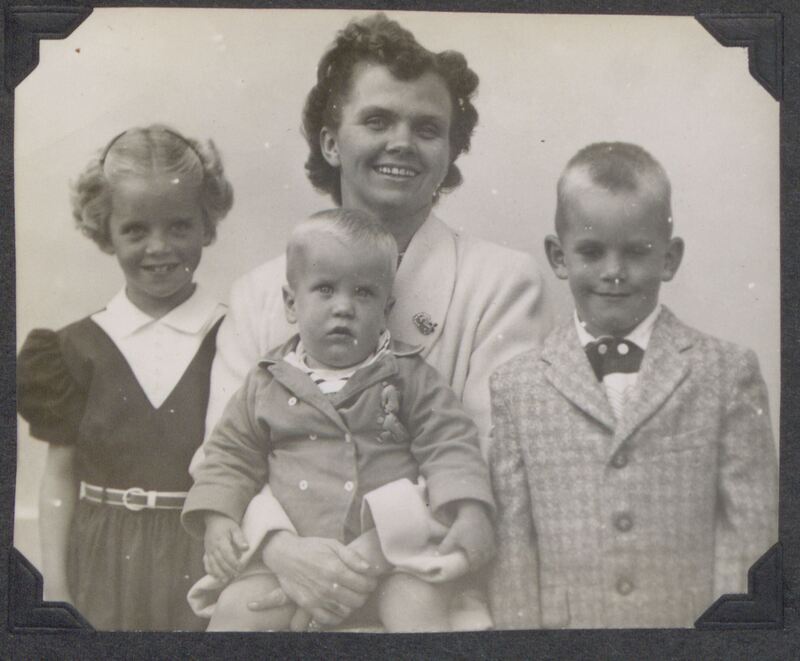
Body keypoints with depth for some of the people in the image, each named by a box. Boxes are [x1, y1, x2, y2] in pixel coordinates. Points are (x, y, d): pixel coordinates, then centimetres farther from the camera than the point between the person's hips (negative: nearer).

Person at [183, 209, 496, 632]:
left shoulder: (409, 377, 4)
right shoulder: (268, 384, 8)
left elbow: (449, 443, 0)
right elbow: (232, 454, 14)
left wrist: (470, 513, -14)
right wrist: (217, 517, 0)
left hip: (392, 546, -1)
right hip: (290, 556, 2)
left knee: (420, 606, -27)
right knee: (235, 609, -16)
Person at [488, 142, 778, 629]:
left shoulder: (728, 372, -1)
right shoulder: (517, 385, 0)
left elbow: (749, 530, -2)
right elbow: (513, 543, 0)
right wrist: (518, 625, -5)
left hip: (689, 622, 0)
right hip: (566, 620, 1)